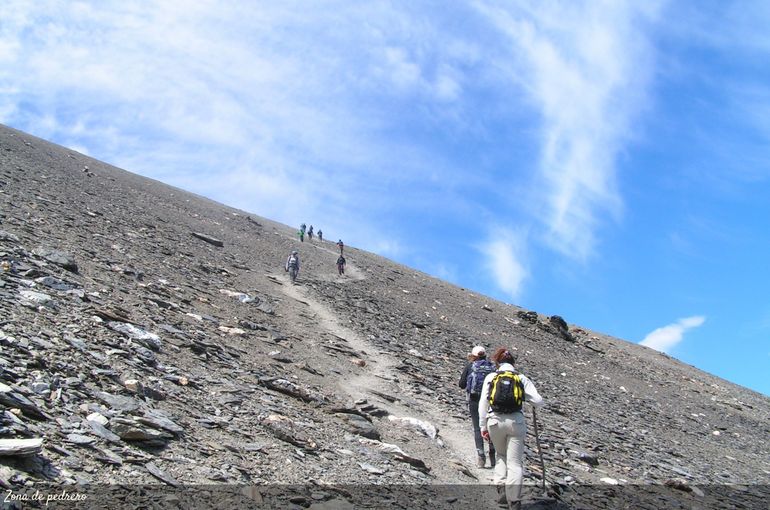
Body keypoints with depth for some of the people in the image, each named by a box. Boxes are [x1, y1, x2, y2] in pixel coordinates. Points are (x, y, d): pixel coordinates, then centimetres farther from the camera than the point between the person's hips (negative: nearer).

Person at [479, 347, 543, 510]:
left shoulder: (490, 377, 4)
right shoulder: (521, 378, 4)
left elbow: (483, 403, 2)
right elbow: (538, 401, -1)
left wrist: (483, 426, 9)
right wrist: (528, 398, 21)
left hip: (495, 421, 1)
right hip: (516, 422, -1)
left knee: (501, 455, 25)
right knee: (515, 462, 4)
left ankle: (502, 489, 12)